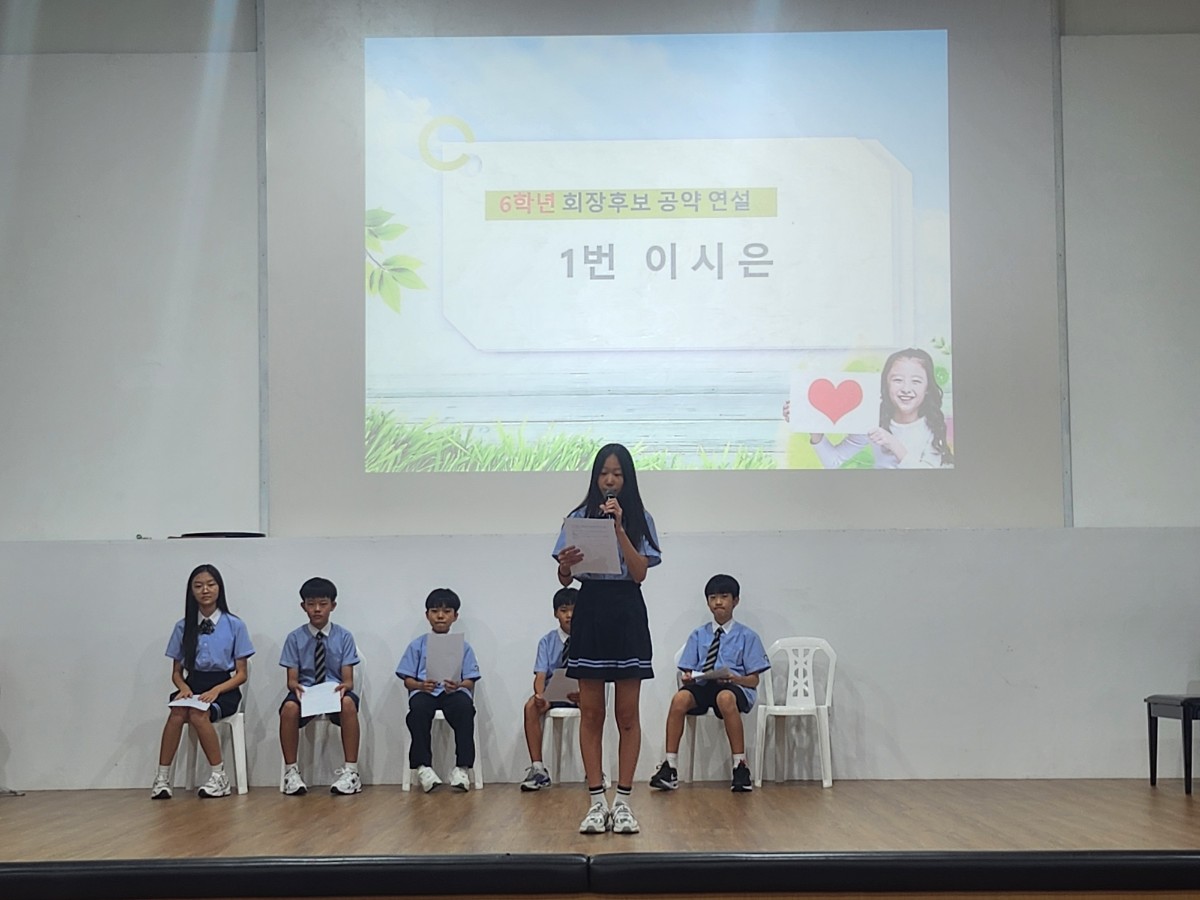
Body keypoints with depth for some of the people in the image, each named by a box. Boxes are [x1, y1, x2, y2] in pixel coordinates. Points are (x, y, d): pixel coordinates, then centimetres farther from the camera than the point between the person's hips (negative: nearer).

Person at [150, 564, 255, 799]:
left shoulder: (235, 625, 1)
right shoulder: (183, 627, 9)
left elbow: (241, 673, 2)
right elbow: (176, 671, 13)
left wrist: (216, 691, -16)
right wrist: (183, 687, -10)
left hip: (224, 688, -2)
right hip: (193, 685, 2)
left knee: (198, 715, -34)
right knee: (177, 714, -33)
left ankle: (219, 776, -24)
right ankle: (162, 778, -29)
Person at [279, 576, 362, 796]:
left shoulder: (344, 637, 5)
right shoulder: (295, 638, 6)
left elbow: (348, 679, -1)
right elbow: (291, 678, 1)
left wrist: (344, 686, -26)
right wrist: (295, 686, -24)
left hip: (335, 691, 0)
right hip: (305, 691, 0)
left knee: (348, 703, -37)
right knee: (289, 708, -35)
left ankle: (350, 772, -29)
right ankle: (291, 772, -20)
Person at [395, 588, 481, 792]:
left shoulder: (463, 647, 16)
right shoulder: (418, 646, 16)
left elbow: (470, 682, 8)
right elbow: (408, 680, 10)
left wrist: (458, 685, -16)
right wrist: (421, 685, -13)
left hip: (454, 692, 0)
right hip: (424, 692, 0)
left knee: (464, 706, -36)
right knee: (418, 707, -37)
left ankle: (461, 768, -33)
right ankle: (423, 766, -31)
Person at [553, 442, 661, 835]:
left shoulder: (640, 520, 4)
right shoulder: (579, 518, 6)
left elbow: (639, 573, -8)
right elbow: (564, 579, 5)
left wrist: (619, 527, -14)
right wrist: (565, 566, -19)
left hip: (627, 614, -1)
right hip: (589, 613, 1)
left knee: (627, 714, 1)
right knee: (591, 713, 1)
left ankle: (623, 802, 5)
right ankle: (596, 801, 5)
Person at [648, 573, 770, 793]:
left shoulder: (747, 636, 11)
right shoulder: (698, 635, 19)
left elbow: (754, 680, 5)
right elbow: (686, 671, 15)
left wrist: (733, 678, -15)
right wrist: (686, 678, -10)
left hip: (735, 687, -2)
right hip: (701, 685, 3)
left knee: (726, 698, -40)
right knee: (680, 698, -33)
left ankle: (740, 767, -33)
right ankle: (670, 767, -30)